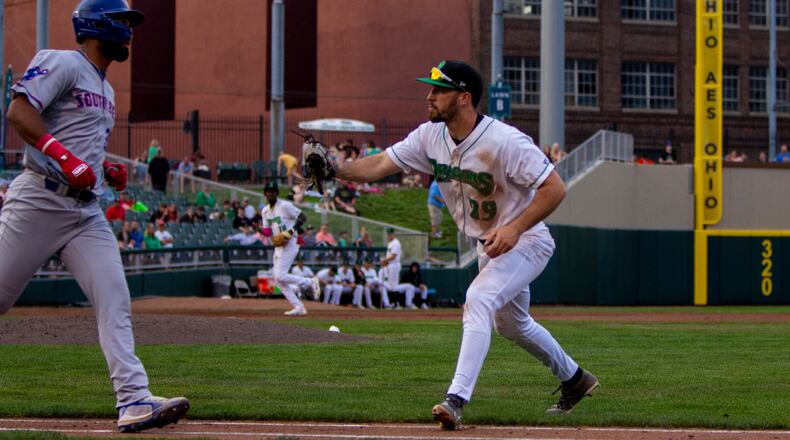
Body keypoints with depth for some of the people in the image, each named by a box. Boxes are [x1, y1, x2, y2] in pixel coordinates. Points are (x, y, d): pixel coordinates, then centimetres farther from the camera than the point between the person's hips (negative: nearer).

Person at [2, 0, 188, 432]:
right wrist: (65, 157, -26)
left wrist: (107, 170, 12)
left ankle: (134, 400, -15)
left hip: (86, 210, 8)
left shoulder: (105, 90, 24)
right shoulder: (62, 64, -5)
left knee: (114, 299, -7)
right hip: (39, 200, -8)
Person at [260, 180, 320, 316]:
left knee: (280, 276, -17)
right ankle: (299, 307, 4)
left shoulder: (285, 206, -10)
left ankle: (310, 282, -2)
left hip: (289, 245, -8)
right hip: (278, 247, 8)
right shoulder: (265, 211, 13)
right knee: (279, 281, 2)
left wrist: (291, 231, -23)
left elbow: (302, 217, -12)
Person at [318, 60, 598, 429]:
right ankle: (574, 379, 44)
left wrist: (514, 229, -33)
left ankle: (458, 398, -35)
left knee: (479, 299, -30)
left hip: (525, 242, -9)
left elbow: (554, 188, -26)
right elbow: (379, 165, -11)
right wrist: (335, 169, -28)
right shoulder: (431, 137, -7)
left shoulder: (505, 141, -28)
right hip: (488, 246, 9)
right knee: (510, 323, 22)